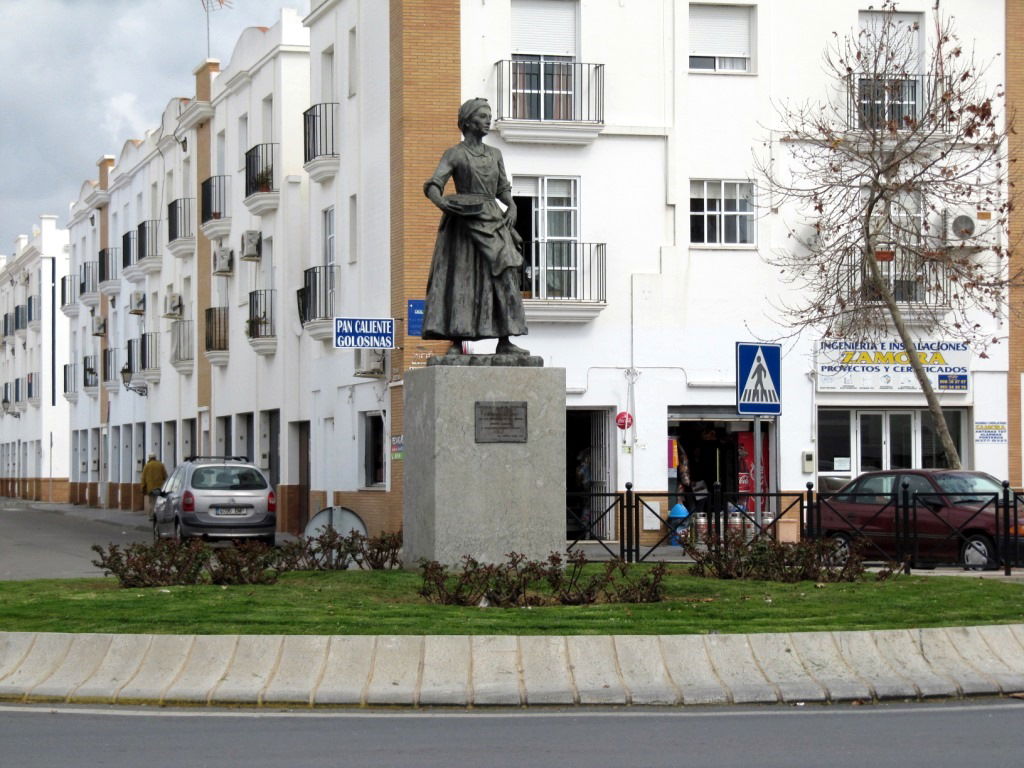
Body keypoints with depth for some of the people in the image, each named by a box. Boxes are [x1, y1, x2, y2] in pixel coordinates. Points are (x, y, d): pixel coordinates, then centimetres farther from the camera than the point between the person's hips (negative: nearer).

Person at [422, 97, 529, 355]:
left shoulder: (494, 154, 17)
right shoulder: (453, 154, 3)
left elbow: (503, 188, 22)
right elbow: (432, 186, -7)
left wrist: (512, 206, 1)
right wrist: (440, 201, -28)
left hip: (492, 221, 4)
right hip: (464, 223, -4)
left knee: (504, 276, -7)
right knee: (459, 278, -9)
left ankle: (504, 341, -8)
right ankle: (456, 342, -7)